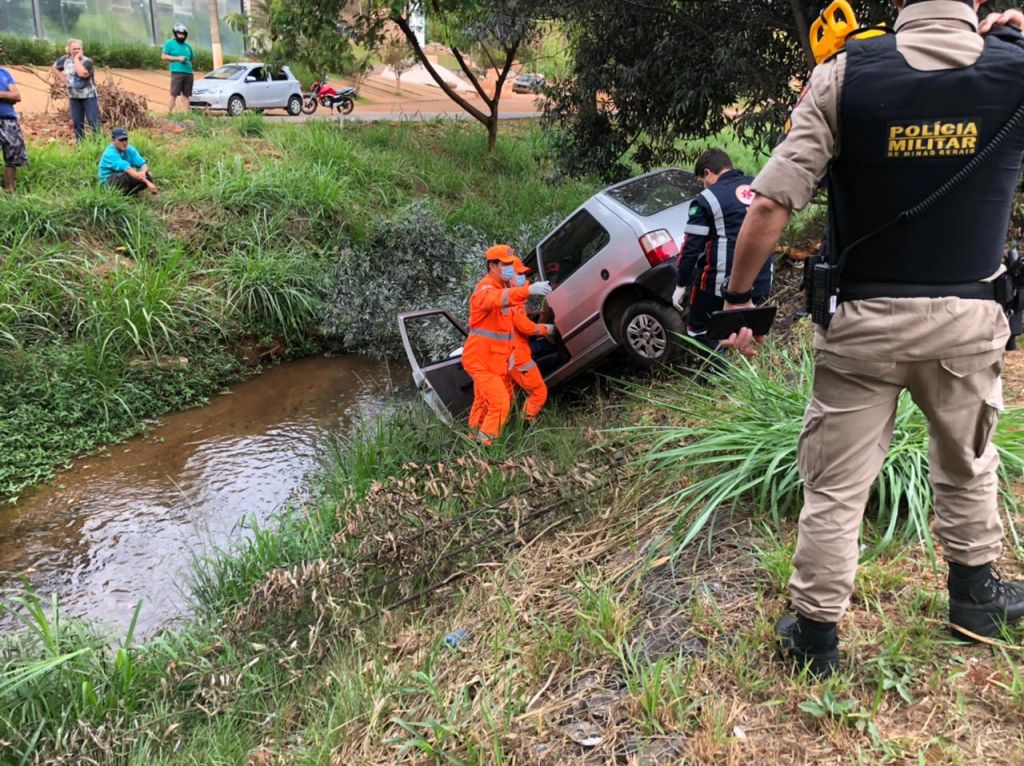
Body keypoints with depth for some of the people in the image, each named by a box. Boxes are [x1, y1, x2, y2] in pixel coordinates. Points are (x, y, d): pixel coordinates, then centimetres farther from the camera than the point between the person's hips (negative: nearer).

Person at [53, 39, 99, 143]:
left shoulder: (87, 61, -13)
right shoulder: (65, 60, 4)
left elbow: (82, 73, -32)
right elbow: (55, 67, 22)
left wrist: (77, 59, -21)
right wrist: (63, 79, 8)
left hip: (89, 96, -5)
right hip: (74, 97, 5)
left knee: (93, 122, -10)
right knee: (77, 123, 8)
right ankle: (80, 145, 18)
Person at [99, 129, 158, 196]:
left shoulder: (130, 149, -2)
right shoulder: (110, 153, -23)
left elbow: (143, 164, -7)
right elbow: (128, 169, -34)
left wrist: (143, 172, -34)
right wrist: (147, 182, -43)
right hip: (108, 182, -7)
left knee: (148, 176, -15)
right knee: (129, 175, -36)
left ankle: (128, 193, -6)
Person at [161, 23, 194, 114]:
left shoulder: (188, 46, 22)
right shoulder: (170, 43, 7)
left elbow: (193, 59, 30)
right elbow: (164, 56, -2)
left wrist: (189, 62, 7)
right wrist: (178, 58, -9)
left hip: (188, 73, 5)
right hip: (177, 72, -5)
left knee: (186, 95, 3)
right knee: (174, 95, -11)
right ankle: (168, 113, -9)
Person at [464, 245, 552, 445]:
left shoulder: (503, 285, 14)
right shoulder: (485, 289, -18)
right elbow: (499, 298, -45)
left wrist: (509, 351, 16)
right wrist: (528, 290, -60)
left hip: (494, 360, 10)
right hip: (481, 359, -10)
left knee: (483, 404, 18)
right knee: (500, 404, -14)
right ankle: (485, 445, -8)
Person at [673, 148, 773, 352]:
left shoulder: (707, 200, -9)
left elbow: (691, 248, -10)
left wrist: (681, 285, -1)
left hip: (722, 283, -6)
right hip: (761, 281, 6)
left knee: (699, 332, 12)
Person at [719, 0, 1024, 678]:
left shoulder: (846, 74, -9)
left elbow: (771, 203, -14)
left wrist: (738, 297, -3)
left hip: (864, 318, -2)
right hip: (968, 317, 2)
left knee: (836, 486, 8)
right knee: (969, 465, 25)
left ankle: (816, 635, 18)